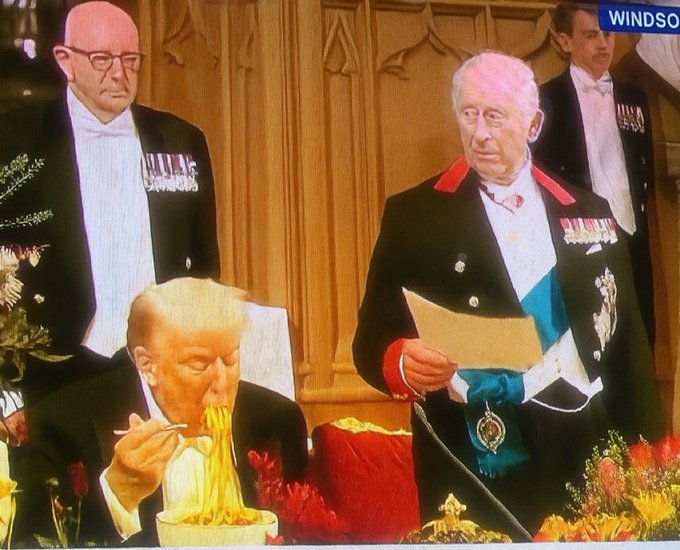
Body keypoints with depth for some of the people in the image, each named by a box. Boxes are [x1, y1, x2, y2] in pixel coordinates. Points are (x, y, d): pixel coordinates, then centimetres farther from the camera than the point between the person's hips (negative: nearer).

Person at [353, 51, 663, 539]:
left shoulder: (590, 214, 9)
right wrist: (403, 364, -24)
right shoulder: (413, 215, 0)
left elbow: (627, 343, 11)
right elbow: (373, 342, -2)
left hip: (584, 470, 3)